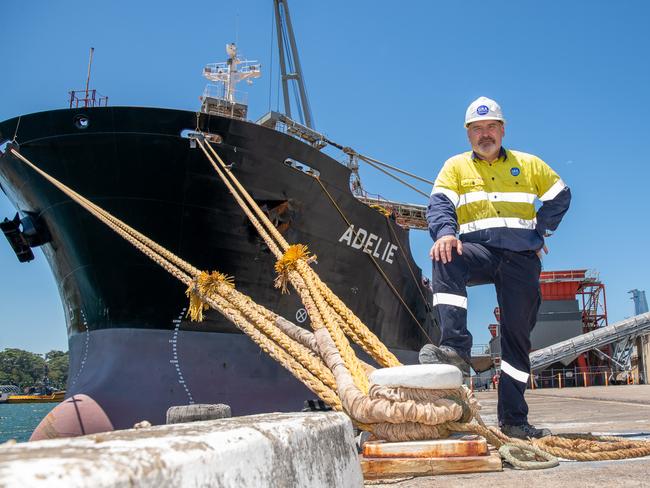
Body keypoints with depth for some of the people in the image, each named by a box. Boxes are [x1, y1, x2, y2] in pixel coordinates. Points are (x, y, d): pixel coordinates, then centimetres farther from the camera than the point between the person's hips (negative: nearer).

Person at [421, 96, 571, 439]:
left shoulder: (529, 164, 16)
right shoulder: (455, 167, 10)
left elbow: (560, 196, 23)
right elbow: (439, 205, -4)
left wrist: (540, 230, 9)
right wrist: (445, 232, -25)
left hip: (522, 257, 2)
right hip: (478, 250, -2)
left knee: (517, 336, 2)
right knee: (446, 261, -37)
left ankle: (513, 419, 11)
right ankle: (455, 348, -41)